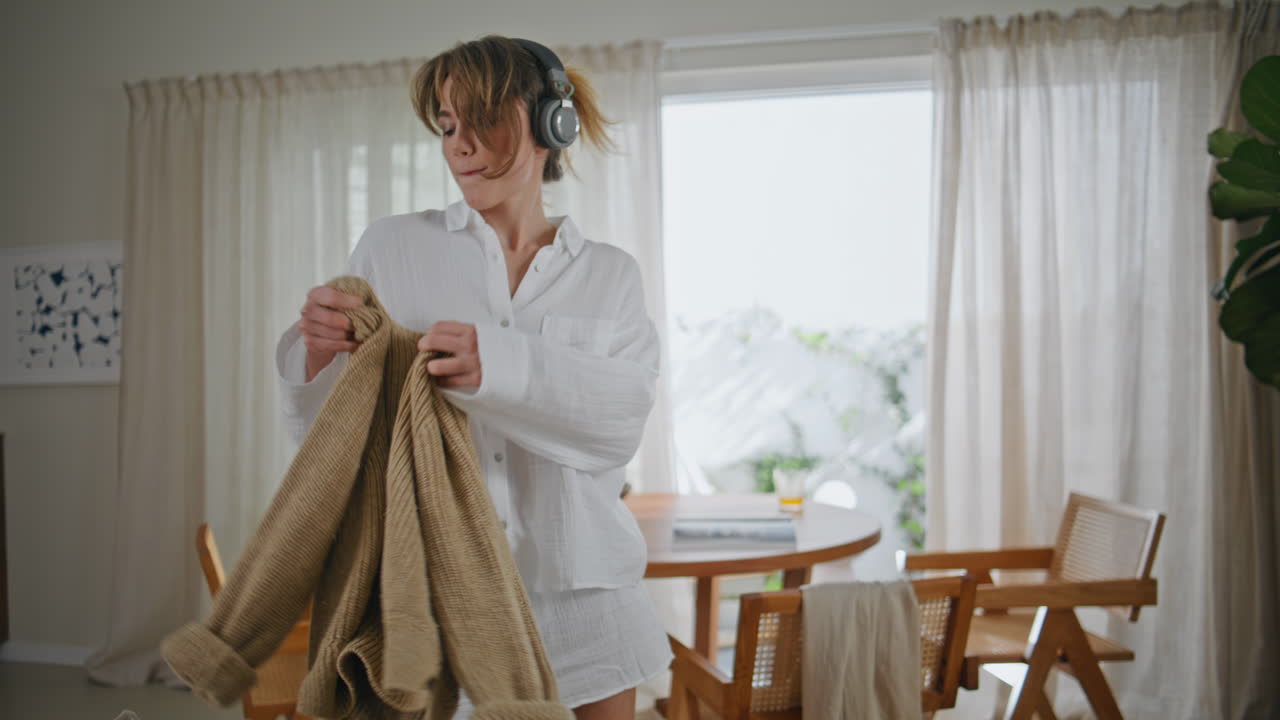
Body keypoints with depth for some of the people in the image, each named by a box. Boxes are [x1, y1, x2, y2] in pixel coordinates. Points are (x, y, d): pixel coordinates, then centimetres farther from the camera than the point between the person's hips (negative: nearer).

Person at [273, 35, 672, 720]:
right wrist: (318, 353, -21)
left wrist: (498, 364, -29)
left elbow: (622, 412, -12)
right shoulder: (391, 246, 4)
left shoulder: (611, 274, 6)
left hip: (574, 595, 1)